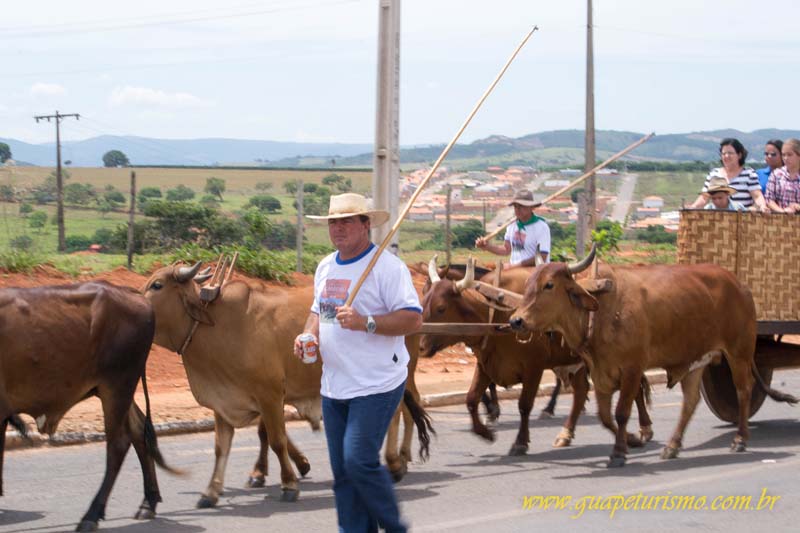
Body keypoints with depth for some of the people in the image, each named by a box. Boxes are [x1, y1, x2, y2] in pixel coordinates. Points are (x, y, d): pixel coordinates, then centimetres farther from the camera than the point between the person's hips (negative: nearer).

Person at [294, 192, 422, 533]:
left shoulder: (387, 266, -11)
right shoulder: (325, 267, 13)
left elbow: (413, 319, -17)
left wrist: (365, 323, -28)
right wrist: (308, 335, 4)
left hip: (378, 386, -8)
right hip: (334, 386, 8)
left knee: (360, 461, -14)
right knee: (343, 471, 8)